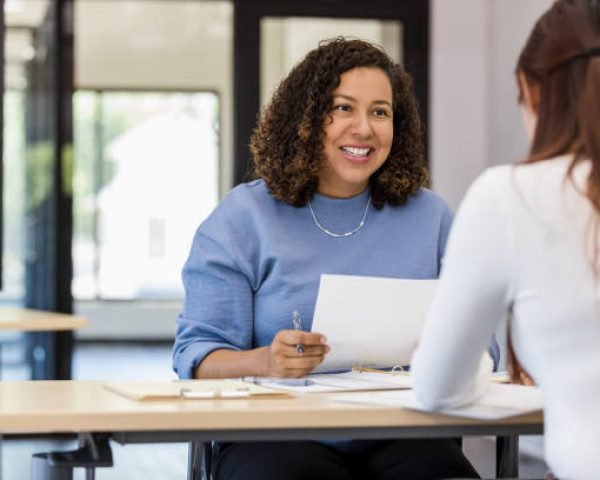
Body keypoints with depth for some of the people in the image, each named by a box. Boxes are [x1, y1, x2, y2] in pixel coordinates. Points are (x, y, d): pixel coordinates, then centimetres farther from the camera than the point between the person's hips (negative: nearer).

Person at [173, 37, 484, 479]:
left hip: (402, 438, 3)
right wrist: (264, 361, -22)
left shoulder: (429, 216, 13)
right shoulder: (241, 219, 5)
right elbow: (197, 353, 0)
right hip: (277, 438, -2)